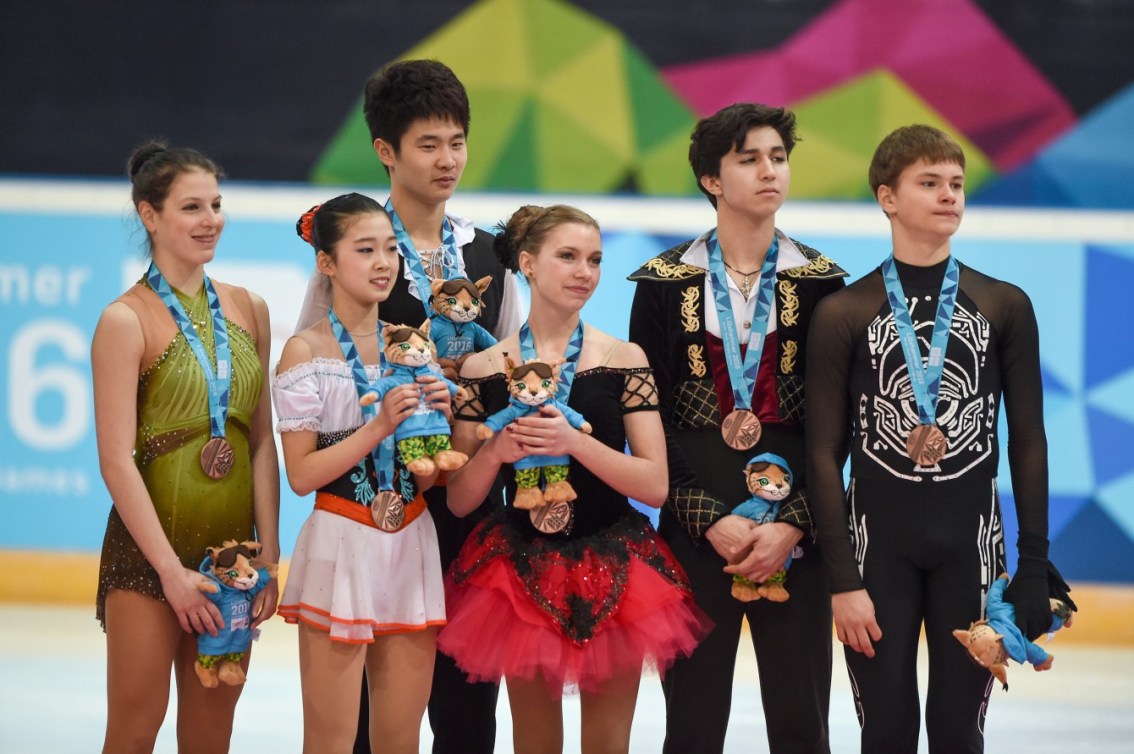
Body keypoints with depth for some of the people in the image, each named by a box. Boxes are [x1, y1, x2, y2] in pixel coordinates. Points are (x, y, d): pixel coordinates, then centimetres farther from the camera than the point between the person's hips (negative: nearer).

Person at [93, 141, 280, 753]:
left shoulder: (247, 310, 8)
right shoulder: (126, 320, -8)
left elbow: (262, 441, 9)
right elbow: (117, 460, -12)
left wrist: (268, 557, 1)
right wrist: (172, 570, -15)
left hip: (232, 546, 5)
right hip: (150, 549, -5)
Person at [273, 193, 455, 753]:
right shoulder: (306, 351, -5)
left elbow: (425, 478, 13)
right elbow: (302, 474, -11)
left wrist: (436, 421, -7)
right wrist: (380, 426, -19)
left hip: (411, 543, 5)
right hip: (342, 545, -5)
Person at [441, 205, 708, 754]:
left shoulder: (624, 360, 0)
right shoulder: (484, 370, 1)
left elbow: (655, 485, -7)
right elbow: (459, 500, 3)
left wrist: (575, 441, -20)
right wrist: (496, 451, -17)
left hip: (612, 574, 0)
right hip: (522, 573, 1)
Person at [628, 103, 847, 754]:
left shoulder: (820, 281, 6)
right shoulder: (666, 282, 4)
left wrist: (794, 524, -10)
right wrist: (711, 520, -10)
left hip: (796, 531, 1)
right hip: (696, 529, 0)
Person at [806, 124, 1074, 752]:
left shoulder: (1005, 307, 4)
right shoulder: (843, 313, 0)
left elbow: (1027, 442, 6)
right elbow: (825, 452, -1)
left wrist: (1035, 567, 0)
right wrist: (843, 579, -8)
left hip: (971, 543, 1)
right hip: (878, 543, -1)